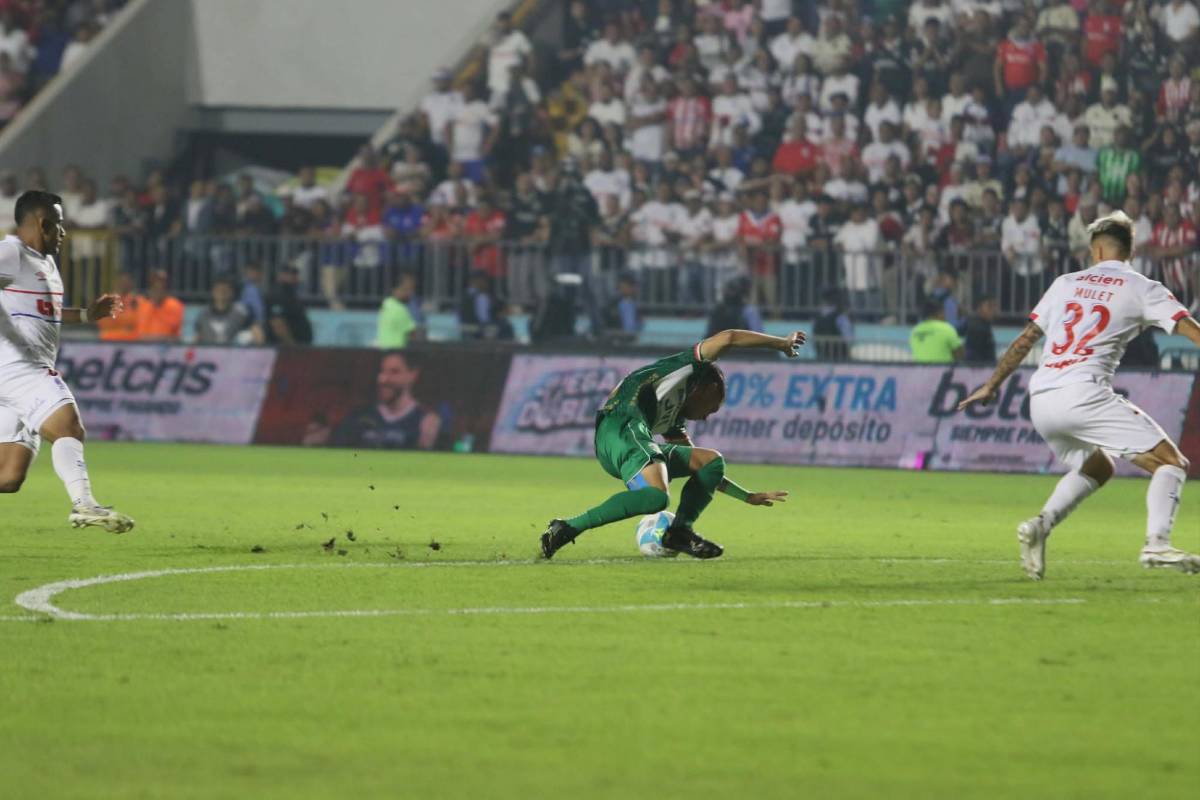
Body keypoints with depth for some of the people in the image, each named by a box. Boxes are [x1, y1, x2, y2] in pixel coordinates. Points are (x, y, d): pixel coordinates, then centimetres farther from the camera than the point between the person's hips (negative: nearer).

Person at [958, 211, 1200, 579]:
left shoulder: (1066, 283, 20)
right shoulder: (1142, 289, 7)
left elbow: (1025, 340, 24)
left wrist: (991, 385, 32)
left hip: (1040, 401, 6)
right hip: (1083, 394, -6)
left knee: (1096, 467, 28)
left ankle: (1041, 524, 5)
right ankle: (1157, 544, -22)